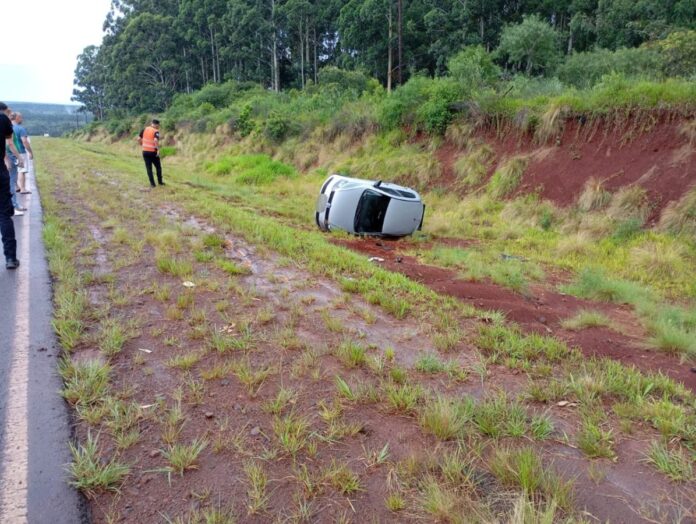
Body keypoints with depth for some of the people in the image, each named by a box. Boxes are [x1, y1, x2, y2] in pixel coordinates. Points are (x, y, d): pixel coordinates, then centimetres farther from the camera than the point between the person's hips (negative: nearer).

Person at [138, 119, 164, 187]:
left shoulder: (145, 129, 4)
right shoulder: (156, 131, -11)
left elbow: (139, 139, 4)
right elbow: (156, 140, -29)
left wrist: (142, 145, 18)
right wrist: (158, 149, -22)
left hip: (145, 151, 4)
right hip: (153, 152, -4)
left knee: (149, 168, 8)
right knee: (158, 167, 15)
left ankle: (152, 183, 7)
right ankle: (160, 181, 22)